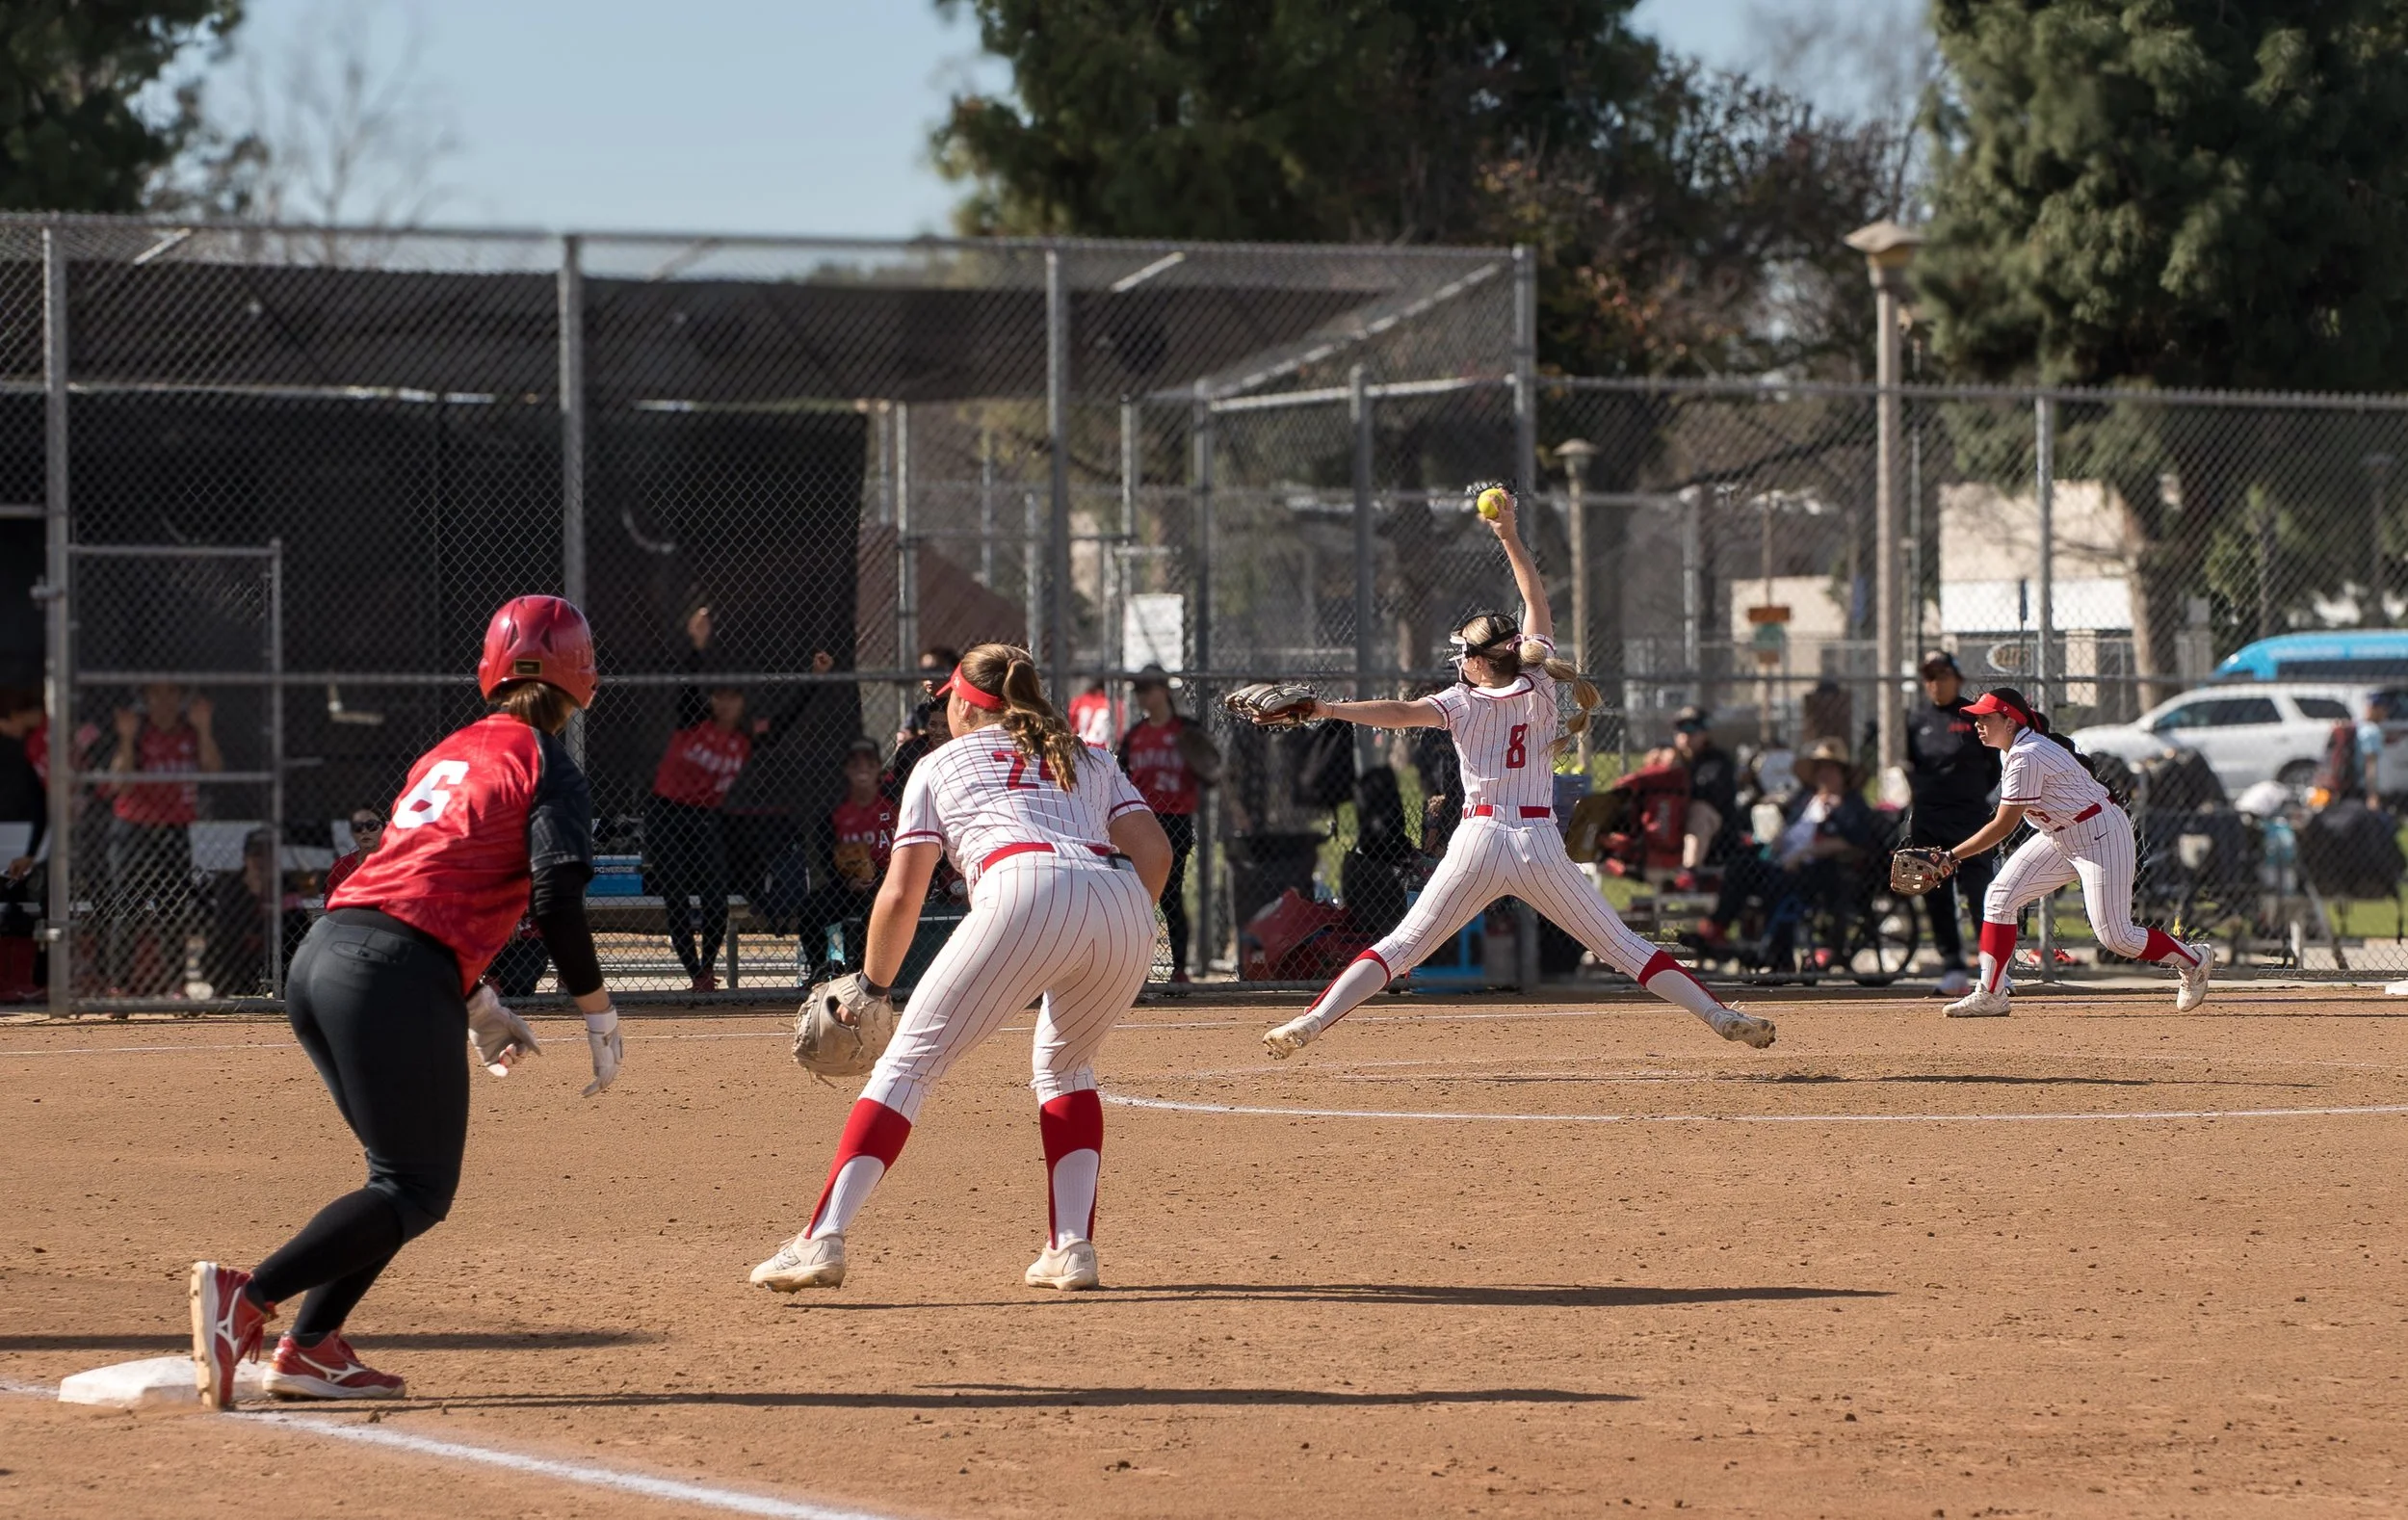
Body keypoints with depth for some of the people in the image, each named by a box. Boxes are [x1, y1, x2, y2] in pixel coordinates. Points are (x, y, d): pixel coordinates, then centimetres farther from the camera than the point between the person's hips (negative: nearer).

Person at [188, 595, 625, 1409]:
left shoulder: (449, 753, 25)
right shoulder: (547, 766, 3)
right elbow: (556, 899, -10)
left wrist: (478, 1007, 35)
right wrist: (600, 1017, -3)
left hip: (320, 957, 8)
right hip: (395, 976, -8)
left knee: (410, 1168, 19)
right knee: (418, 1190, -4)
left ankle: (310, 1346, 8)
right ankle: (248, 1298, -21)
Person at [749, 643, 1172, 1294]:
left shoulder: (940, 764, 26)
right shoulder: (1090, 760, 34)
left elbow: (901, 896, 19)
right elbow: (1154, 851, 18)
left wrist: (871, 987, 30)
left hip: (1024, 891, -4)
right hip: (1125, 905, 4)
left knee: (910, 1061, 1)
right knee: (1064, 1066, 27)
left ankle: (822, 1240, -12)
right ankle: (1072, 1249, 13)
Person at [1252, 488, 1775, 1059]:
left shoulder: (1464, 703, 0)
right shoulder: (1540, 687, 7)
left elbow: (1401, 713, -16)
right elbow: (1537, 601, 18)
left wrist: (1324, 708, -21)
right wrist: (1510, 538, 24)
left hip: (1478, 843, -2)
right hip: (1542, 845, 2)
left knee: (1400, 947, 2)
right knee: (1623, 947, 6)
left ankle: (1311, 1022, -7)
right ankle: (1720, 1017, 1)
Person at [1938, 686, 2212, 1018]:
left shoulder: (2026, 758, -26)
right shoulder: (2019, 748, 3)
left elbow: (2002, 827, -24)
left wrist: (1951, 856, -20)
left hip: (2101, 835, -10)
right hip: (2059, 838, 10)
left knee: (2114, 936, -9)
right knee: (1999, 896, -1)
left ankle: (2194, 960, 15)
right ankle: (1990, 995, 1)